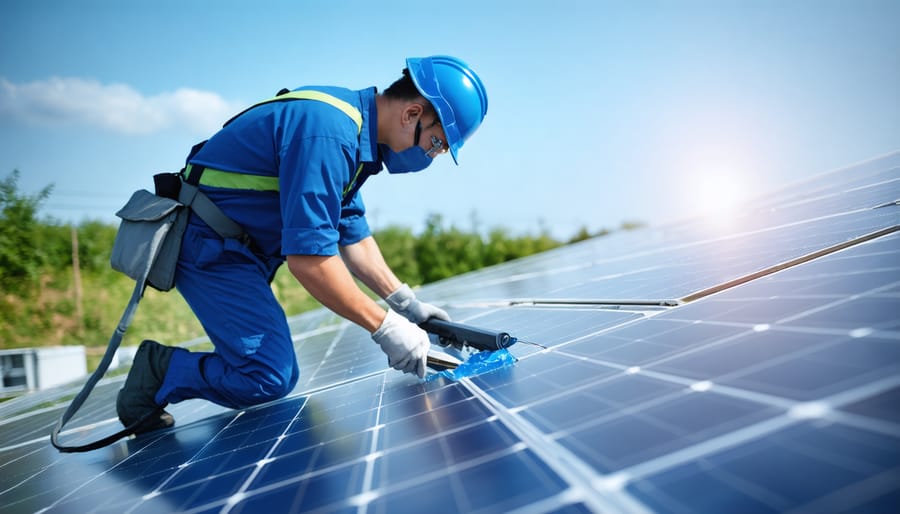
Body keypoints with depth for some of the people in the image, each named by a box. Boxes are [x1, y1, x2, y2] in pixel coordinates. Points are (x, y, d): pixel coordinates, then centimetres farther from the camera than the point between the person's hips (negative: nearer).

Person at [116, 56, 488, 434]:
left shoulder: (354, 126, 6)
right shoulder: (328, 133, -27)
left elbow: (353, 235, 11)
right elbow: (307, 257, -30)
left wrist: (405, 302, 3)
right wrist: (384, 326, -22)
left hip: (239, 247, 10)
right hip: (208, 245, -10)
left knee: (272, 369, 11)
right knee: (271, 379, -15)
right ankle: (159, 371, 1)